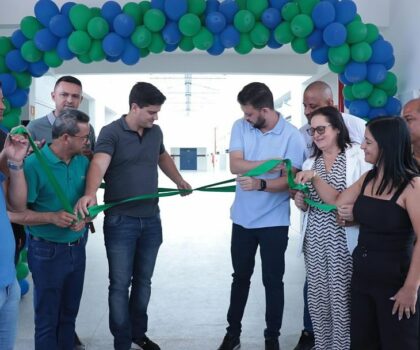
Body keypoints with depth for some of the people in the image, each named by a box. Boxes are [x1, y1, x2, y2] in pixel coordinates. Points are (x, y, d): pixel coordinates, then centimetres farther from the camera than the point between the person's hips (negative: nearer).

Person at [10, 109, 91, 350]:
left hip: (78, 248, 5)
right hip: (48, 252, -5)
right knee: (48, 318, 9)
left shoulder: (83, 162, 1)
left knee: (70, 313, 18)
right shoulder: (34, 164, -17)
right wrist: (52, 217, -26)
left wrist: (84, 217, -10)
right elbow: (15, 213, -16)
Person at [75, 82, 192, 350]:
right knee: (120, 285, 4)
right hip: (120, 222, -5)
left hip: (151, 220, 5)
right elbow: (99, 163, -29)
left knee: (143, 281, 16)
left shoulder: (155, 132, 7)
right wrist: (90, 194, -47)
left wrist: (180, 181, 30)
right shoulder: (111, 132, -12)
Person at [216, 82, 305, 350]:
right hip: (242, 218, 3)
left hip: (274, 221, -3)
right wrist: (270, 163, -21)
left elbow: (289, 180, -17)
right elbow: (235, 165, -13)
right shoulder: (240, 127, -3)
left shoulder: (292, 136, -13)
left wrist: (261, 183, -34)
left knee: (273, 281, 8)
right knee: (240, 277, 17)